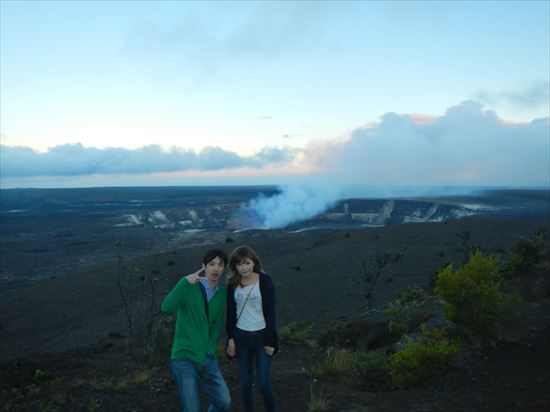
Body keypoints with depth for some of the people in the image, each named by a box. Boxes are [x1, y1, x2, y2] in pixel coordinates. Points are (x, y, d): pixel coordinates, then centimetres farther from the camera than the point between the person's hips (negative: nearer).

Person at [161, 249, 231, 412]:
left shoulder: (222, 294, 5)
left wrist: (210, 349, 1)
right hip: (184, 359, -5)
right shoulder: (189, 288, -11)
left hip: (208, 359, 5)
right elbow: (166, 308, -27)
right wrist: (185, 281, -34)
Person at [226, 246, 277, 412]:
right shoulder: (232, 283, -2)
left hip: (261, 336, -3)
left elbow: (270, 312, -9)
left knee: (263, 384, -2)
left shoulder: (265, 281, -12)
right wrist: (230, 338, 2)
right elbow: (230, 312, 5)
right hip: (241, 337, 3)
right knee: (245, 382, 10)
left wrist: (269, 341, -9)